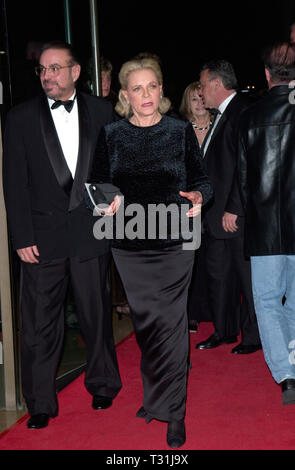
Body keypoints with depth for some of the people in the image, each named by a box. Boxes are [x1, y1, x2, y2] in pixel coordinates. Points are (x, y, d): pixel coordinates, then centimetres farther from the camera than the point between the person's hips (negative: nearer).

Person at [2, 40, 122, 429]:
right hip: (42, 236, 0)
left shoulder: (101, 112, 5)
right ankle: (40, 404, 19)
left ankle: (103, 385, 33)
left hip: (92, 232, 1)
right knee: (39, 323, 4)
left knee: (97, 314, 12)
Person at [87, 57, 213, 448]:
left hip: (173, 241, -2)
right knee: (145, 322, 12)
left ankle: (172, 411, 9)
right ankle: (155, 396, 31)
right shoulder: (111, 135, 5)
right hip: (129, 243, 2)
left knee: (170, 323, -2)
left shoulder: (181, 131, 3)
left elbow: (200, 177, 7)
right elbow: (98, 182, 7)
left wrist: (199, 195, -15)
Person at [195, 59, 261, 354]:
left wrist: (233, 210, -19)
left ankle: (253, 336, 14)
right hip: (217, 214, 10)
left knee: (246, 276, 2)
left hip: (236, 216, -10)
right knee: (218, 273, 15)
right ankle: (224, 331, 28)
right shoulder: (222, 116, 17)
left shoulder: (241, 114, -13)